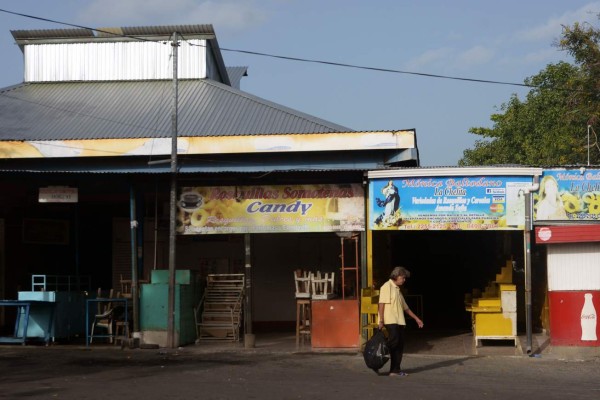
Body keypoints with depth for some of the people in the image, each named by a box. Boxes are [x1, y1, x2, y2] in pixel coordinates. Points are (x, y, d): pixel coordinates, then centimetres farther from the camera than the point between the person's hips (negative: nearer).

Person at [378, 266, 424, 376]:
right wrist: (381, 321, -19)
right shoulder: (387, 287, -3)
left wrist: (416, 318, 28)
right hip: (390, 321, -8)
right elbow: (381, 304, -11)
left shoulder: (397, 290, 24)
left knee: (400, 345, 3)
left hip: (399, 322, 8)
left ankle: (395, 370, 4)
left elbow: (405, 307, 30)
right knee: (394, 340, -24)